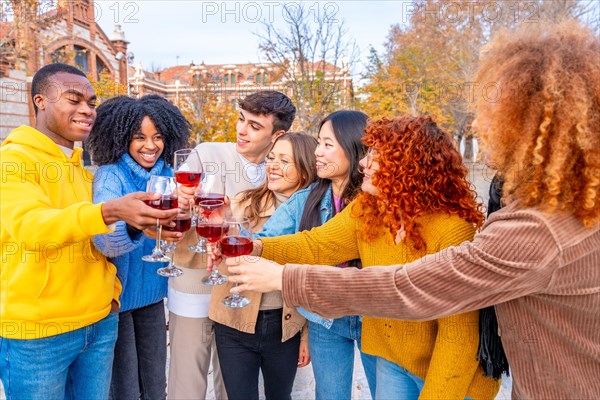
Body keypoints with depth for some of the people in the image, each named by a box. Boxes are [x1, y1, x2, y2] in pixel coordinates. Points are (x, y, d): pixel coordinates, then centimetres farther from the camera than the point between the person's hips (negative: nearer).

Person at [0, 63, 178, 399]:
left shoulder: (81, 166, 11)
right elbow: (30, 225, -29)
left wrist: (111, 291, 8)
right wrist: (110, 212, -44)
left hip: (100, 323, 6)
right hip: (37, 332, -6)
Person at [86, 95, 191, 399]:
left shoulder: (167, 174, -1)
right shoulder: (110, 175, -16)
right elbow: (104, 239, -36)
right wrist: (137, 222, -53)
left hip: (152, 293, 5)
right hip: (116, 295, -4)